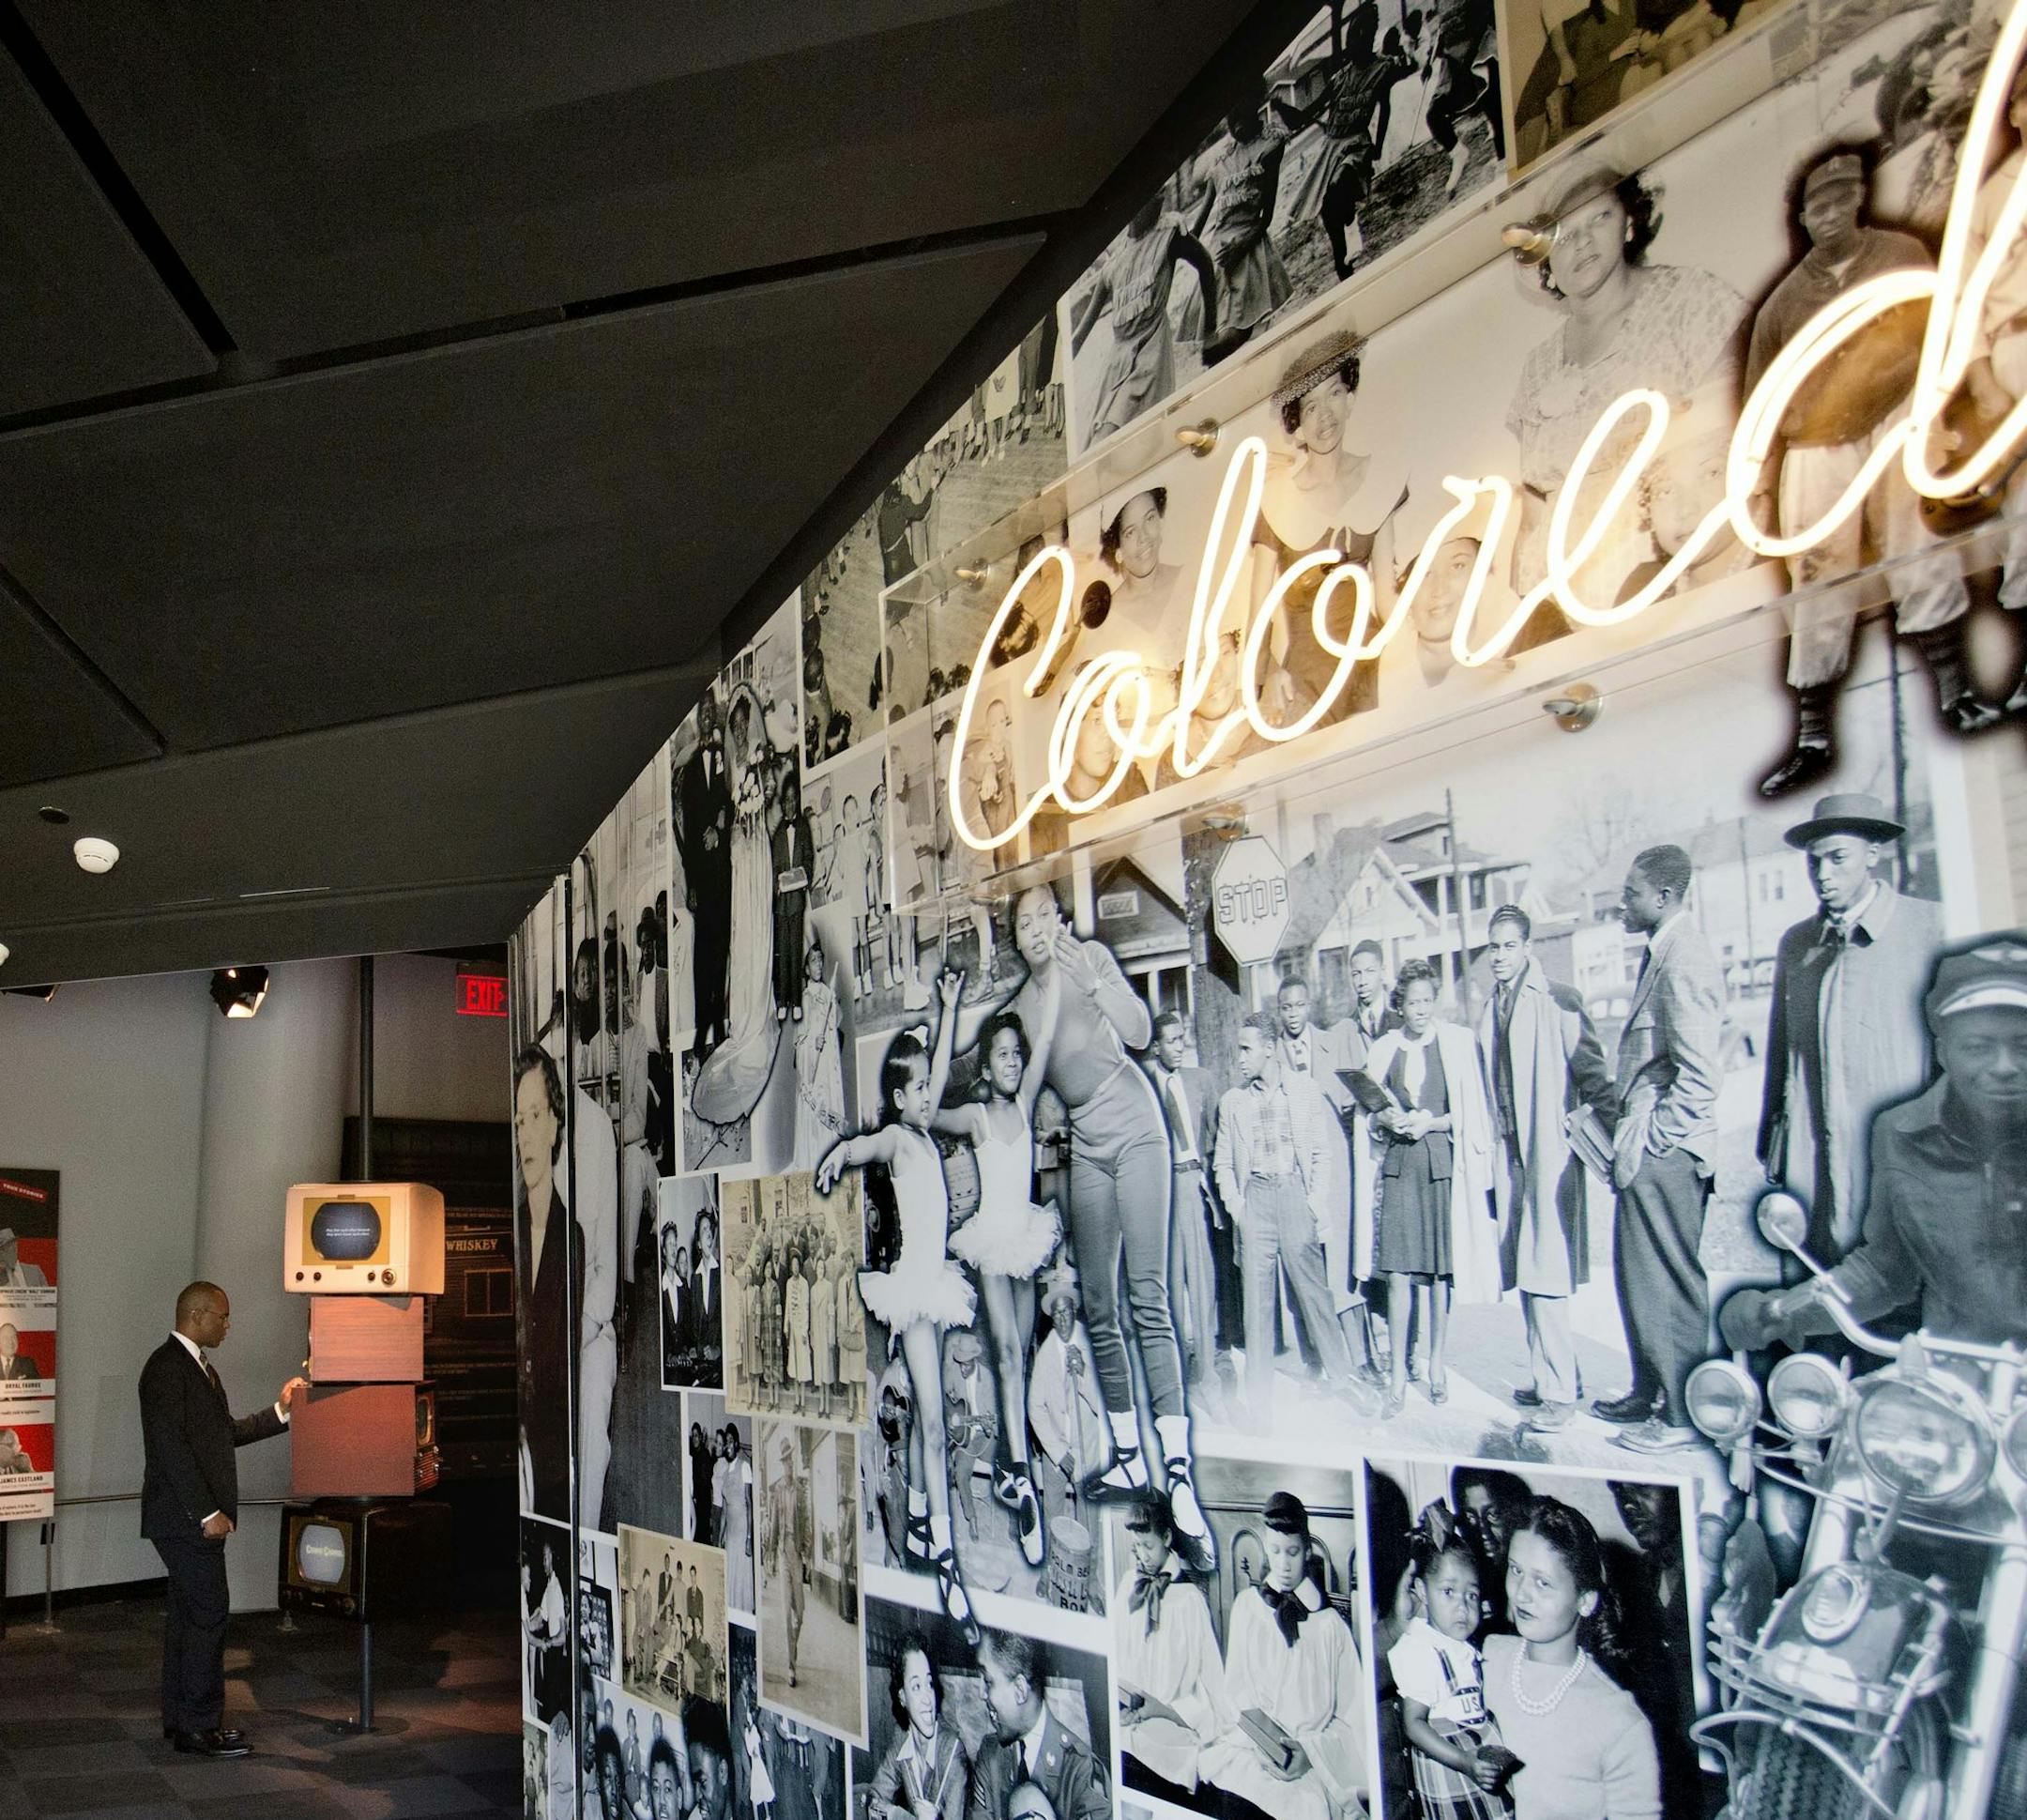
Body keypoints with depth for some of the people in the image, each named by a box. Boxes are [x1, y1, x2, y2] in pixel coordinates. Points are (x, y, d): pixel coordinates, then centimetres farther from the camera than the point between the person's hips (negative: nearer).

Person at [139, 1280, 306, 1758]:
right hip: (185, 1517, -10)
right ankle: (198, 1727, -2)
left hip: (197, 1516, 10)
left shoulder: (197, 1366, 17)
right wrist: (207, 1513, -22)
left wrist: (279, 1412, 13)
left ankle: (179, 1718, 21)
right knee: (208, 1612, -8)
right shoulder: (166, 1366, -15)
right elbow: (172, 1444, -21)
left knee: (188, 1613, 14)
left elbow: (224, 1431, 22)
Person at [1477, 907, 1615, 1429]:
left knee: (1544, 1273, -9)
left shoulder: (1557, 1001, -6)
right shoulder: (1489, 1013, 14)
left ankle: (1559, 1391, -3)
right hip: (1510, 1152, 7)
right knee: (1524, 1272, 12)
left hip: (1551, 1151, -7)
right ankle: (1549, 1376, 24)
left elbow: (1592, 1070, -8)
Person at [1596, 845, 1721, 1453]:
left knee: (1667, 1283, -1)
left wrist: (1651, 1138, -16)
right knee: (1637, 1274, 17)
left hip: (1665, 1152, -10)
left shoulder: (1683, 960, -18)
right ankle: (1649, 1393, 29)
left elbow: (1700, 1077, -22)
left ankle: (1683, 1414, 9)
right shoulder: (1661, 955, 13)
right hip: (1646, 1150, 10)